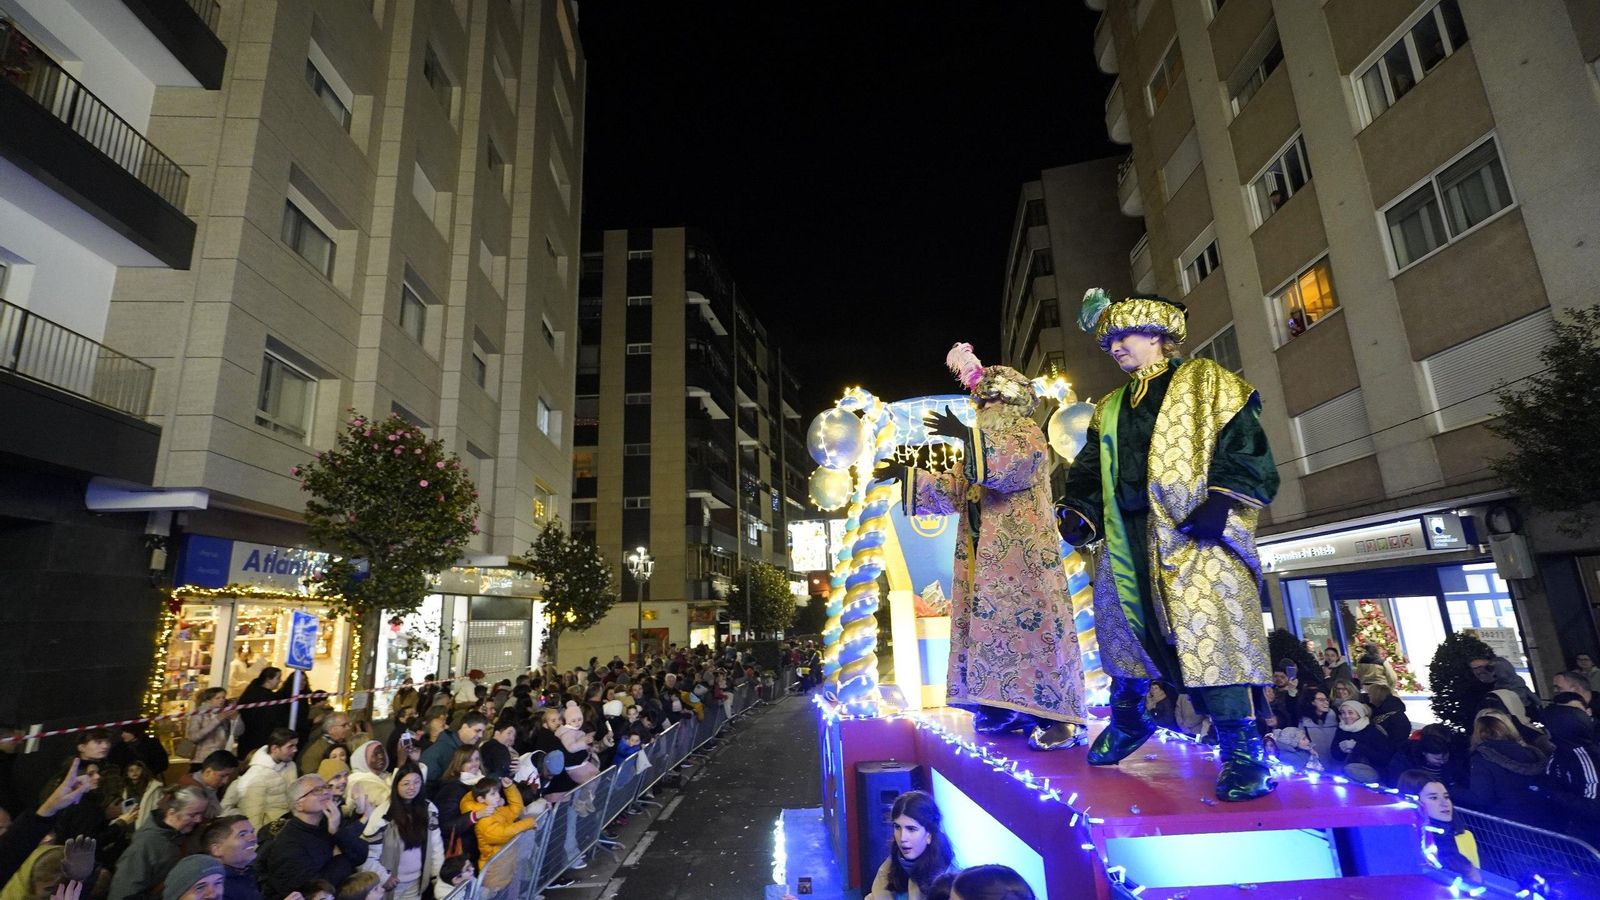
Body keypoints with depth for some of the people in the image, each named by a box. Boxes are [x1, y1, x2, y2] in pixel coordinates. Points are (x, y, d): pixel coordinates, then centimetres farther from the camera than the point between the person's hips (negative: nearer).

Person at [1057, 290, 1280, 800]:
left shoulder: (1204, 382, 7)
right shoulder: (1109, 410, 24)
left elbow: (1244, 445, -5)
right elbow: (1090, 472, 20)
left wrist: (1221, 501, -18)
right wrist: (1078, 513, 3)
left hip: (1195, 534, -6)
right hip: (1130, 538, 6)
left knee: (1209, 634, -15)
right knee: (1125, 629, 10)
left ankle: (1242, 750, -4)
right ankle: (1127, 721, 29)